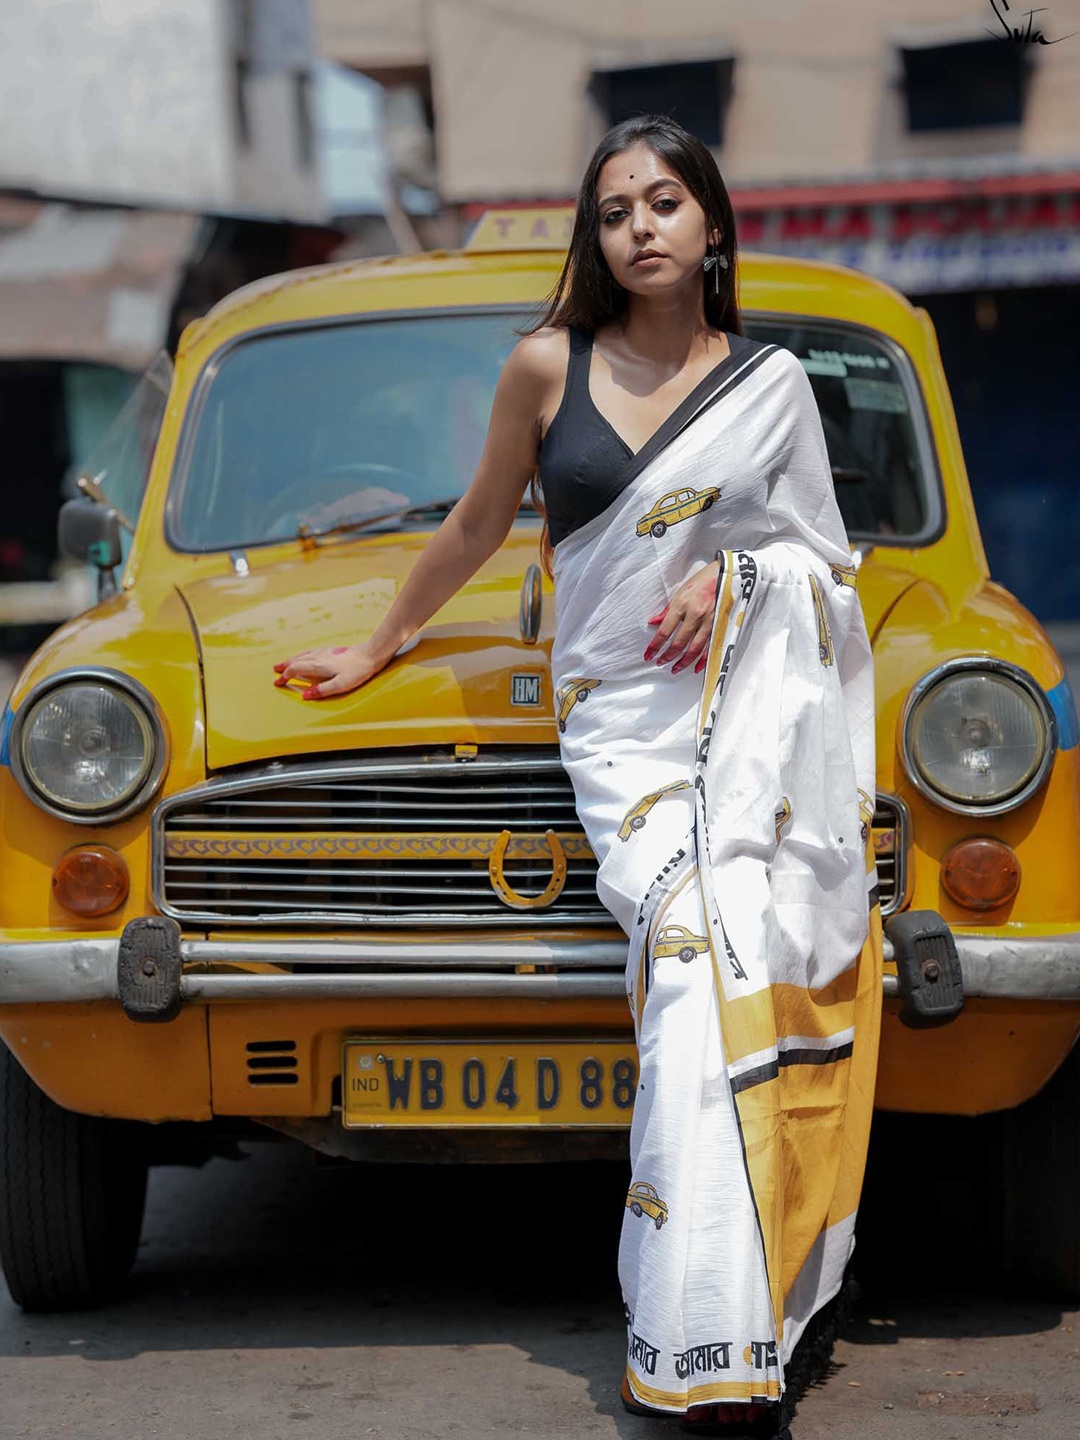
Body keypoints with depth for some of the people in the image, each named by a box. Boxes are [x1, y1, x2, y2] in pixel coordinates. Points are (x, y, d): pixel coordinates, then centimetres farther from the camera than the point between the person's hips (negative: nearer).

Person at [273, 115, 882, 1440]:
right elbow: (478, 524, 20)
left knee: (748, 937, -18)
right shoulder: (548, 367, 8)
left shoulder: (775, 383, 11)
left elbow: (824, 560, 18)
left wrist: (737, 570, -3)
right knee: (695, 947, -21)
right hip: (618, 719, -1)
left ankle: (726, 1311, -10)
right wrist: (378, 648, 28)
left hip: (759, 698, 2)